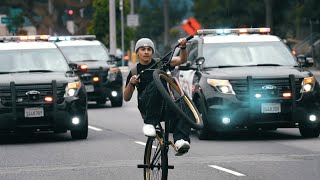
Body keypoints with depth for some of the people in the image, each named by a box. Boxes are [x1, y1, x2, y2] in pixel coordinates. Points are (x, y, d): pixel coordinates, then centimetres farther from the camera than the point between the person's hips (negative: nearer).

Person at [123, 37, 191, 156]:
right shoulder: (135, 72, 13)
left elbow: (182, 60, 1)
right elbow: (126, 98, 10)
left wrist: (183, 47, -19)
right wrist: (131, 83, -8)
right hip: (146, 106, -2)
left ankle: (180, 139, -45)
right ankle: (149, 123, -35)